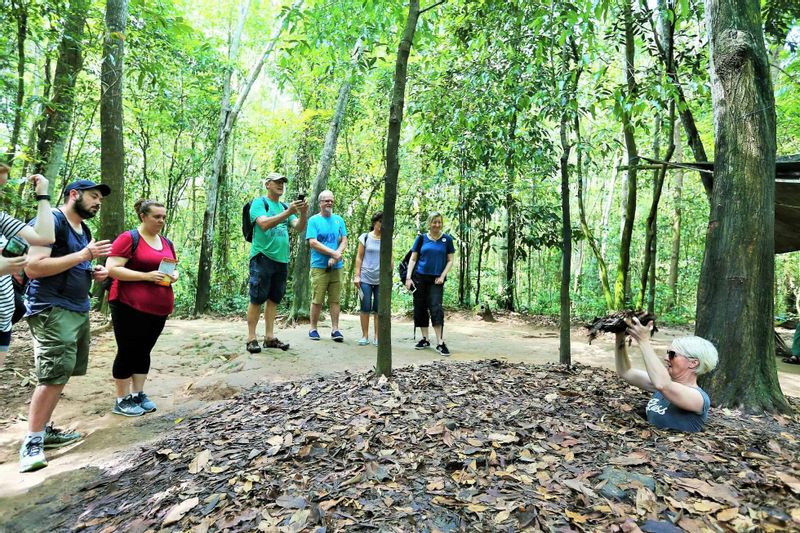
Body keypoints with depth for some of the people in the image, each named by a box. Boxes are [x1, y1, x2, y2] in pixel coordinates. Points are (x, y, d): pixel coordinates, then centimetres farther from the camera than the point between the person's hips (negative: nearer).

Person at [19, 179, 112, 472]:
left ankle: (43, 430, 22)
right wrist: (84, 255, -21)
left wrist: (94, 273, 7)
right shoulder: (51, 221, -11)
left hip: (78, 310, 9)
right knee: (53, 375, -9)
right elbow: (33, 267, -20)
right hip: (52, 311, -9)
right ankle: (31, 441, 3)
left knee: (61, 375, 12)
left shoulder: (84, 229, 17)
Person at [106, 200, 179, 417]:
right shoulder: (129, 238, -8)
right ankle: (122, 400, 15)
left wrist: (173, 276, -1)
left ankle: (138, 394, 25)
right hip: (129, 306, -6)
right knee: (127, 351, 3)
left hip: (158, 308, 6)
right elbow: (111, 269, -15)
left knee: (144, 350, 14)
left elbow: (173, 269, 22)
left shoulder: (167, 243, 13)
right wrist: (146, 276, -23)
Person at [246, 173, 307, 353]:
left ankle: (269, 337, 14)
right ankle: (251, 338, 3)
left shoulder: (285, 206, 17)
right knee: (257, 299, -3)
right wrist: (288, 212, -25)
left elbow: (299, 228, 6)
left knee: (274, 299, 8)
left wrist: (304, 214, -14)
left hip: (282, 259, 6)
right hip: (262, 257, -6)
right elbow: (264, 224, -18)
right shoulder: (259, 203, 0)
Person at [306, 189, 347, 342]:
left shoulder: (338, 220, 12)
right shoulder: (314, 220, 0)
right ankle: (313, 329, 10)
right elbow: (312, 243, -10)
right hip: (319, 266, -3)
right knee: (317, 300, 0)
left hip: (336, 266, 4)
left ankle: (335, 329, 8)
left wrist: (336, 257, -10)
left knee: (335, 300, 4)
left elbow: (344, 241, 7)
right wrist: (334, 253, -13)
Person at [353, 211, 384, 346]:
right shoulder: (365, 237, 4)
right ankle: (365, 336, 11)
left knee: (378, 309, 4)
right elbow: (359, 257, 4)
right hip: (365, 279, -1)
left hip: (381, 280, 1)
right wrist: (357, 275, -2)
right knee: (365, 308, 1)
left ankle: (377, 337, 12)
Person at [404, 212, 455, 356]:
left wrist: (442, 276, -7)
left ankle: (440, 343, -7)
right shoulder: (421, 238, 5)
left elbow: (450, 261, 6)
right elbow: (413, 259, 6)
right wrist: (408, 277, -4)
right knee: (420, 308, 6)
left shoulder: (447, 239, 4)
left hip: (436, 280, -1)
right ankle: (425, 339, 19)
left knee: (436, 308, -11)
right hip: (420, 278, 2)